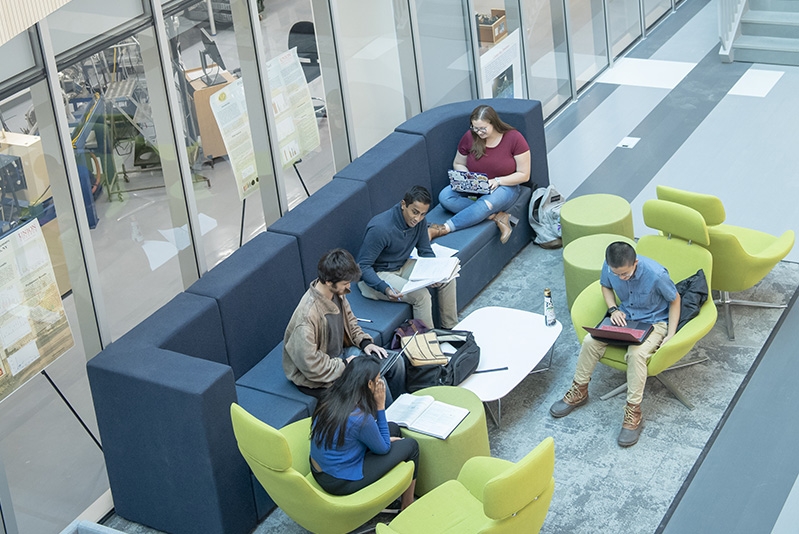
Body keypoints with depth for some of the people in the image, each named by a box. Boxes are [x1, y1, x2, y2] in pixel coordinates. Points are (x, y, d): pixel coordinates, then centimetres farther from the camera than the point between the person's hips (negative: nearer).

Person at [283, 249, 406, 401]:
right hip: (317, 376, -8)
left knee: (396, 362, 5)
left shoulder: (337, 292, -9)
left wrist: (364, 342, -2)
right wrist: (345, 365, -19)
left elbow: (349, 320, 13)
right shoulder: (307, 316, -35)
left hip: (341, 352, 9)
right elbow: (311, 366, -29)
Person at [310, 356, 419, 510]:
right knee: (410, 446, 4)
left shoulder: (329, 398, -7)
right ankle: (407, 507, 23)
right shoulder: (360, 418, -30)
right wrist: (380, 407, -12)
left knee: (393, 428, 17)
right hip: (340, 483, -8)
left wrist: (386, 439, 10)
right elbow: (383, 448, -10)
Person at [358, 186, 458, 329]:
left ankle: (450, 328, 12)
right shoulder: (380, 228, -31)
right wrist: (385, 288, -43)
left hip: (402, 266, 8)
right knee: (421, 295, -26)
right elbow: (363, 266, -28)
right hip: (379, 274, -8)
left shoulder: (418, 221, -9)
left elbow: (426, 252, 3)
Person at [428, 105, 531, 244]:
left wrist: (497, 181, -21)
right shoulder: (470, 137, -5)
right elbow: (458, 164, 11)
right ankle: (497, 217, -30)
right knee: (445, 196, -27)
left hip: (505, 187, -4)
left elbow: (524, 175, -8)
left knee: (486, 204, -40)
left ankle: (442, 229, -37)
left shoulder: (514, 138, -12)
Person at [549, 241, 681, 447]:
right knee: (590, 341, -18)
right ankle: (579, 391, 3)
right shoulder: (610, 268, -16)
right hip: (624, 316, 5)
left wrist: (671, 336, -17)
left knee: (636, 353, -34)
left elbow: (675, 299, -12)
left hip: (653, 322, -5)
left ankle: (633, 413, -24)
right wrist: (613, 309, -9)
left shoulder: (656, 274, -30)